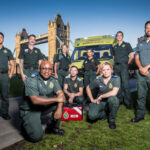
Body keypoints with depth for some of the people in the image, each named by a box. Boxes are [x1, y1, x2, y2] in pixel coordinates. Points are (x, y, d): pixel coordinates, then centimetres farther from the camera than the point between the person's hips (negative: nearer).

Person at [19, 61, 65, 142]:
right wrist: (56, 99, -28)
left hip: (44, 107, 6)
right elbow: (35, 100, -31)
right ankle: (26, 124, 14)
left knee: (61, 100, -14)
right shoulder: (31, 81, -19)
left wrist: (59, 108, -29)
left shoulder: (53, 80, -2)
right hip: (30, 110, -5)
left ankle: (53, 127, 1)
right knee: (37, 136, -20)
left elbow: (61, 94, -11)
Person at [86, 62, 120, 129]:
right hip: (100, 102, 1)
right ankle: (103, 114, 14)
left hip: (110, 101, -1)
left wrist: (101, 96, -15)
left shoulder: (116, 78, -12)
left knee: (113, 98, -38)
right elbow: (88, 88, 11)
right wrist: (92, 99, 3)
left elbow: (114, 93, -25)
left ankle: (112, 120, -9)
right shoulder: (98, 80, -4)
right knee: (92, 116, -26)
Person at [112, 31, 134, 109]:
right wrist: (115, 64, 9)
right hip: (116, 67, 5)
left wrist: (127, 63, -1)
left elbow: (132, 56, 2)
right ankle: (119, 99, 18)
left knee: (125, 85, -11)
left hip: (123, 66, -4)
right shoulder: (114, 47, 18)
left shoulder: (126, 44, 7)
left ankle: (128, 102, -6)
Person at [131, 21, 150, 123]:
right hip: (141, 73, 4)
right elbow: (137, 58, 13)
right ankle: (140, 115, 16)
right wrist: (141, 68, -6)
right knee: (141, 95, 8)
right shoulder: (140, 44, 19)